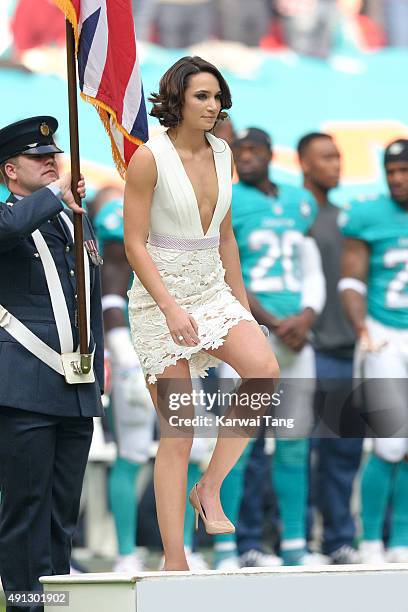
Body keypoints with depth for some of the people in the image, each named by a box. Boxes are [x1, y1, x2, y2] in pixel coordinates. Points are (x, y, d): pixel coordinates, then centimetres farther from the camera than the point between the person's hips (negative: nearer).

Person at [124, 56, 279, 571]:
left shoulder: (221, 153, 8)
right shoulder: (150, 158, -11)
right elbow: (134, 244, -13)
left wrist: (242, 303, 17)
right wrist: (171, 308, -22)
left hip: (213, 291, 6)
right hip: (160, 296, -6)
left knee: (264, 372, -22)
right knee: (177, 432, -6)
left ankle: (209, 488, -6)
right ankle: (174, 560, 0)